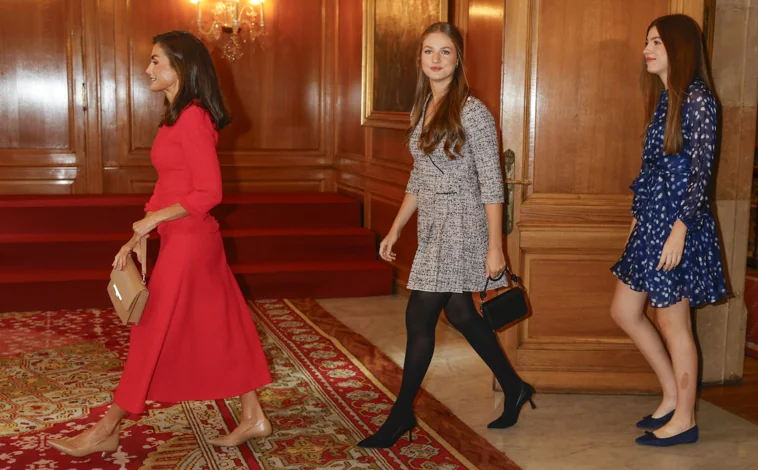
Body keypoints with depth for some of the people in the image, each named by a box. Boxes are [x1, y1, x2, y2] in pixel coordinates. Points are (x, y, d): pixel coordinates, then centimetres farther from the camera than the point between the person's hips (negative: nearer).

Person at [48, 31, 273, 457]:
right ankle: (254, 418, 22)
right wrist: (136, 239, 13)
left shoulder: (192, 118, -17)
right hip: (187, 240, 9)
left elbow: (209, 193, -19)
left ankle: (106, 432, 15)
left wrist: (155, 218, -13)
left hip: (188, 242, -9)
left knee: (153, 334, 1)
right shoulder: (178, 117, 12)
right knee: (219, 330, 13)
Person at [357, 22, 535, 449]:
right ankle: (514, 389, 30)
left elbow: (492, 184, -13)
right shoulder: (422, 109, 11)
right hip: (434, 226, 8)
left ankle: (402, 414, 10)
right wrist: (395, 230, 17)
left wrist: (495, 247, -17)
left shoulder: (472, 112, -12)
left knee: (420, 318, -5)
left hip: (461, 224, -8)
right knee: (460, 313, 13)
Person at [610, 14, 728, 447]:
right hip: (651, 219, 9)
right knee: (624, 311, 13)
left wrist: (679, 229, -21)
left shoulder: (697, 98, -12)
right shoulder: (664, 98, 14)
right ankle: (673, 396, 26)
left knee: (673, 320, 0)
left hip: (677, 221, -9)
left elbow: (701, 169, -17)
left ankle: (685, 419, 15)